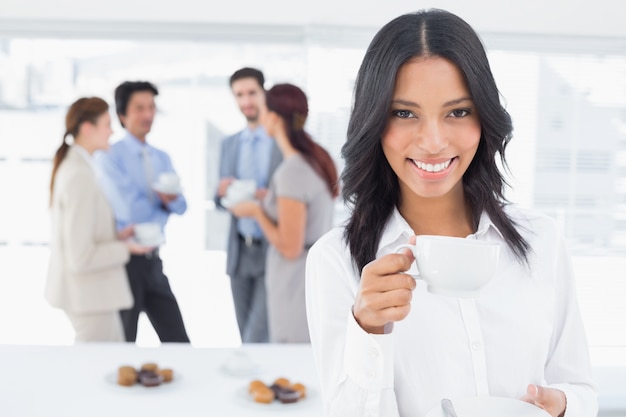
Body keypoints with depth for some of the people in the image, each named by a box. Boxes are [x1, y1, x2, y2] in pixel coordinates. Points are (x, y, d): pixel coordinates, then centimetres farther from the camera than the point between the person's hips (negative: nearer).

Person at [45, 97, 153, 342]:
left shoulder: (71, 165, 6)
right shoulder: (81, 176, -24)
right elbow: (81, 257, -25)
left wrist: (117, 236, 6)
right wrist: (126, 248, -14)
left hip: (92, 292, 10)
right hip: (88, 295, -10)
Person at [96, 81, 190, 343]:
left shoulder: (162, 159, 11)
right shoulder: (111, 157, -11)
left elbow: (180, 205, 1)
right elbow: (131, 210, -19)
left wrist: (171, 199, -21)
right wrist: (162, 201, -2)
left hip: (152, 259, 6)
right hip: (125, 259, -6)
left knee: (178, 341, 7)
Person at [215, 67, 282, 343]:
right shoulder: (228, 145, 12)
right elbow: (221, 202, 14)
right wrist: (222, 192, -9)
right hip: (240, 253, 6)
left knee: (257, 339, -10)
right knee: (248, 339, 13)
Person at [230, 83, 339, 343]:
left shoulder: (292, 171, -20)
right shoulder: (318, 159, 6)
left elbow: (290, 248, -21)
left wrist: (256, 212, -8)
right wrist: (267, 201, 17)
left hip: (298, 289, -9)